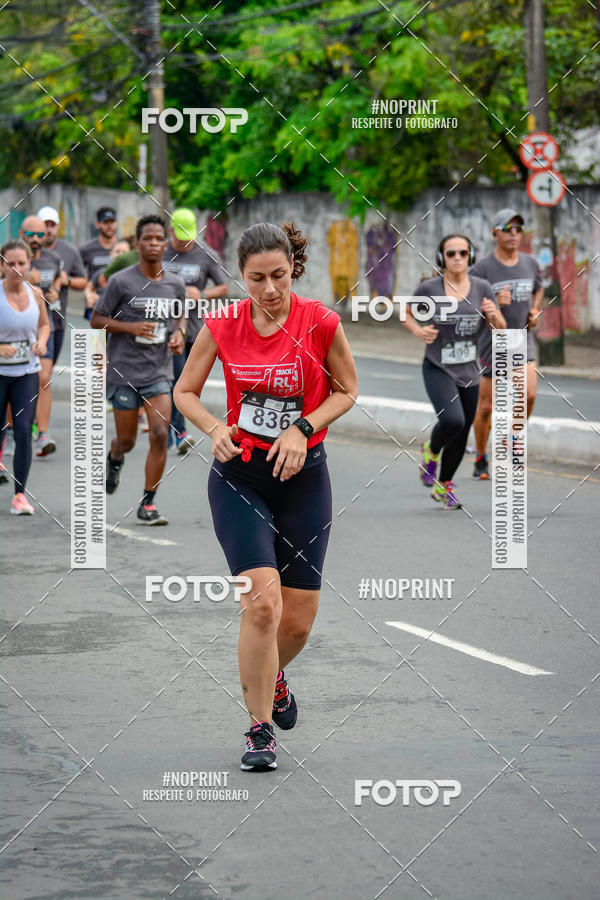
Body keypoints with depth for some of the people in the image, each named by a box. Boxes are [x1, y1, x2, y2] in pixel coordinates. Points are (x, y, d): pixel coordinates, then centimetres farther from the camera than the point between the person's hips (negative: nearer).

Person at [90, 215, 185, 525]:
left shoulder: (175, 285, 5)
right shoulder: (121, 282, -7)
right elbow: (96, 320, -3)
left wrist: (178, 335, 0)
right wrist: (131, 327, -17)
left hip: (159, 373, 3)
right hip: (124, 372, -2)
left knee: (160, 435, -12)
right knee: (127, 440, 6)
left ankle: (148, 504, -3)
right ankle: (114, 460, 45)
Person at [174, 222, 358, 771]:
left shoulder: (320, 323, -10)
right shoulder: (222, 326, -6)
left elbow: (347, 391, 4)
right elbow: (185, 391, 7)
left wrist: (303, 428, -12)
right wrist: (215, 428, -13)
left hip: (303, 476, 1)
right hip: (239, 474, -1)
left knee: (298, 620, 5)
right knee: (262, 601, -17)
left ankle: (273, 676, 41)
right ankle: (261, 727, -3)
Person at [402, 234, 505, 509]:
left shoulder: (481, 288, -2)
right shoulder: (429, 288, -8)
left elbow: (500, 329, 5)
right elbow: (407, 313, 9)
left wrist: (494, 314, -17)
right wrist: (418, 331, -11)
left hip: (468, 372, 4)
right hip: (438, 370, -4)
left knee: (461, 436, 10)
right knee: (452, 420, -26)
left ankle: (443, 486, 32)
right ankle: (431, 452, 8)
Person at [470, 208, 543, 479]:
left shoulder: (530, 264, 5)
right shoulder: (482, 269, -9)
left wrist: (535, 310, 6)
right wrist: (494, 304, -25)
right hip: (492, 345, -3)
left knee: (529, 395, -17)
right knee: (486, 407, 4)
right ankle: (480, 460, 23)